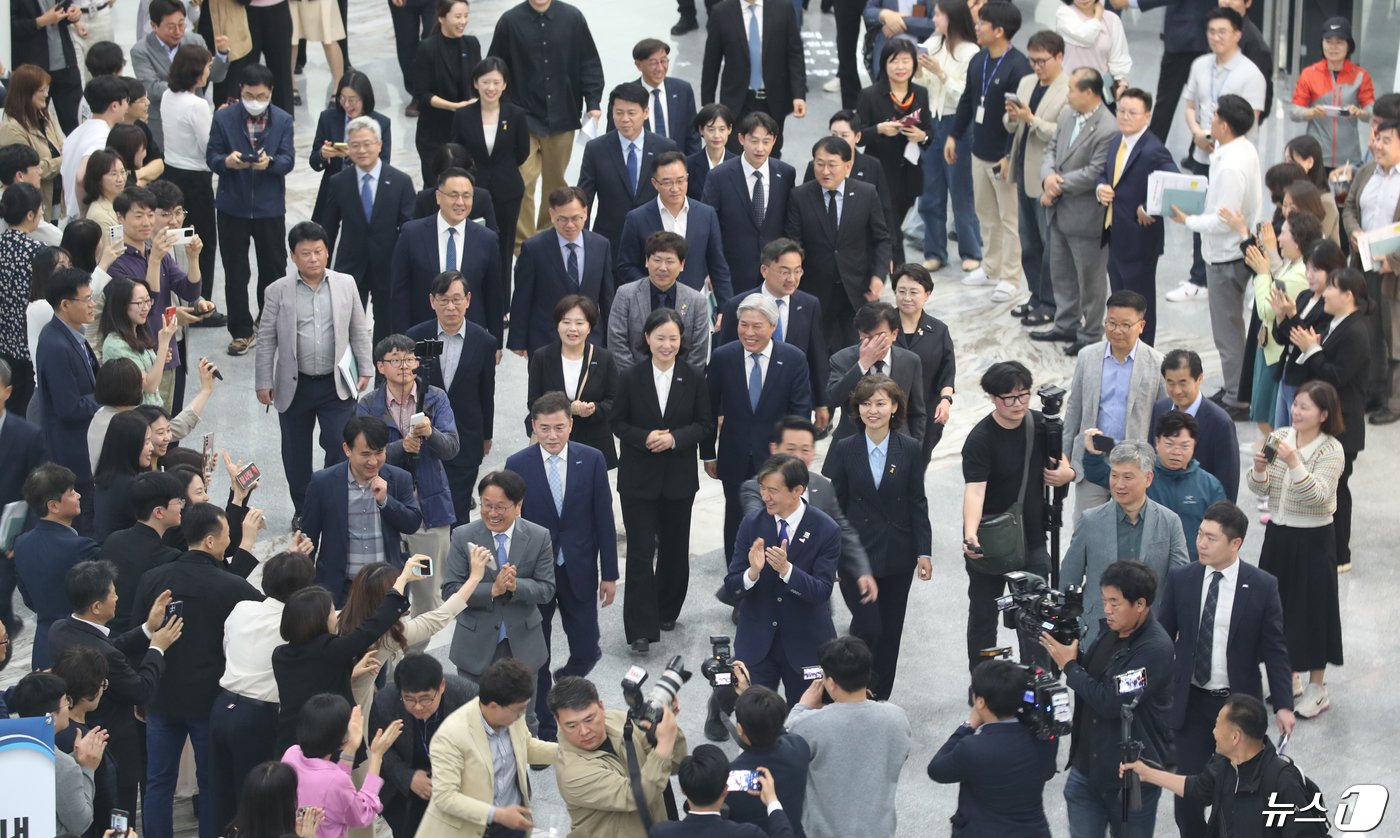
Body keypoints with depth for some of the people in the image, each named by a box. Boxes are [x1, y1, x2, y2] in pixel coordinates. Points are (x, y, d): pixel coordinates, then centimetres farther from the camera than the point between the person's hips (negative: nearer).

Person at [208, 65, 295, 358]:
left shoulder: (283, 120, -1)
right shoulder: (224, 118, -4)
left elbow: (288, 160, -8)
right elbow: (211, 156, -6)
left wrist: (270, 162, -31)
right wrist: (227, 161, -29)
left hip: (270, 206, 1)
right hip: (233, 206, -1)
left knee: (273, 268, 11)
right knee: (236, 272, 5)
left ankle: (270, 325, 29)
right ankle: (241, 331, 15)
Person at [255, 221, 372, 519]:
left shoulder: (345, 284, 0)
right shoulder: (278, 291, -4)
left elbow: (359, 331, 8)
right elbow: (266, 340, 0)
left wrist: (364, 370, 5)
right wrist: (263, 382, -1)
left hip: (336, 384, 0)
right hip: (294, 385, 0)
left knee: (341, 447, -6)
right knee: (296, 452, 10)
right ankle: (303, 511, 25)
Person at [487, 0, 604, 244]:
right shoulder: (510, 21, -5)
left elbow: (590, 63, 2)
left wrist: (593, 103, -6)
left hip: (562, 116, 2)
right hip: (524, 117, -2)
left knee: (556, 180, 13)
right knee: (524, 181, -9)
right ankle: (523, 243, -1)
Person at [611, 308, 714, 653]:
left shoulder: (694, 378, -2)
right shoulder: (630, 378, -4)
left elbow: (705, 424, 1)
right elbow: (617, 421, 0)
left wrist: (675, 438, -17)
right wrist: (645, 439, -18)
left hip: (679, 478, 2)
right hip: (638, 478, -2)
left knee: (675, 547, 13)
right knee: (641, 551, -5)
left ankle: (667, 610, 34)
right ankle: (641, 629, -6)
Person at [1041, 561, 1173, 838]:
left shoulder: (1155, 649, -22)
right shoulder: (1110, 629, 2)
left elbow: (1111, 703, -25)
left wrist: (1070, 666, -15)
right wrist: (1066, 648, -4)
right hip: (1087, 766, 7)